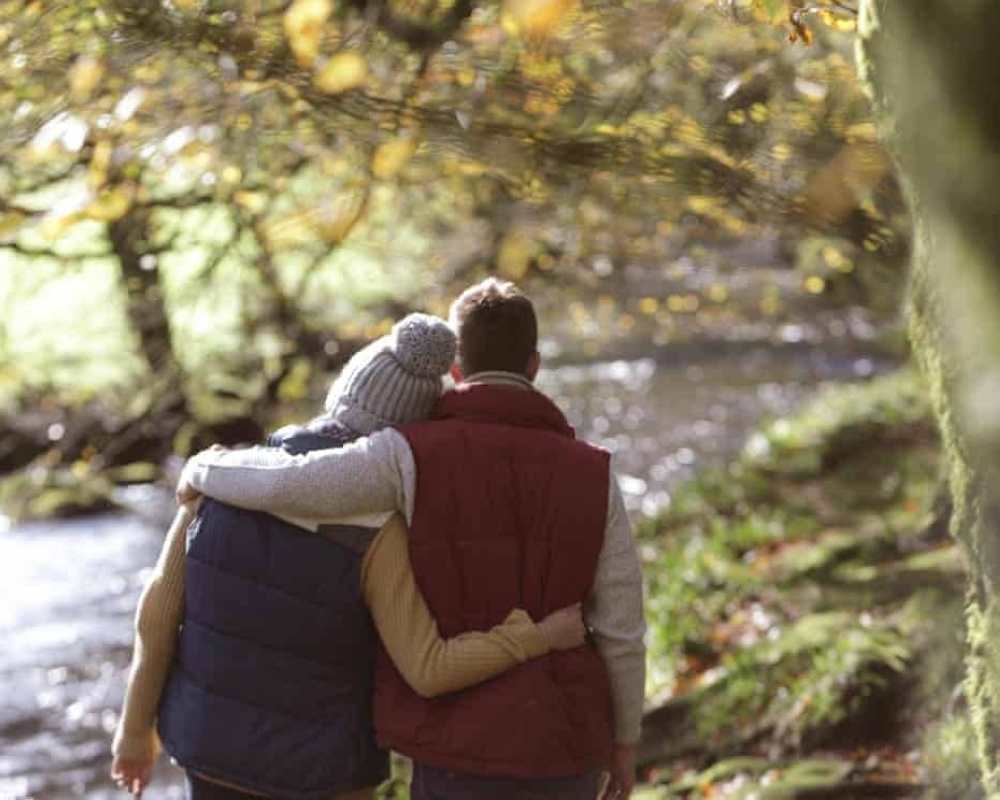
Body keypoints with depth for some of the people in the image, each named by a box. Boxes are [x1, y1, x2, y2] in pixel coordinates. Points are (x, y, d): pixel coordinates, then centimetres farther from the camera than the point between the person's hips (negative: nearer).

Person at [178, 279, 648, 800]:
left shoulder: (419, 454, -12)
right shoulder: (590, 476, -3)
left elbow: (281, 485, -22)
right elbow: (620, 629, 0)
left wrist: (203, 470, 1)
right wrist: (624, 739, 15)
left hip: (462, 753, -2)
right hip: (559, 749, 3)